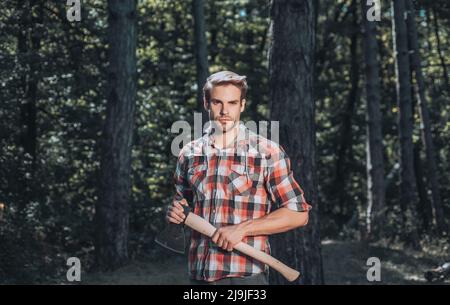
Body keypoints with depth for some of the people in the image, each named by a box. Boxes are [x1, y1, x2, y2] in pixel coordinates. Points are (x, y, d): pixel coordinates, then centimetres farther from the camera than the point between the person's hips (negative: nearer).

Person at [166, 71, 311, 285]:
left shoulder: (267, 153, -4)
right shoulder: (189, 154, 9)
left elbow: (298, 214, -5)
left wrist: (242, 229, -14)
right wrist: (175, 213, 0)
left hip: (246, 275, -4)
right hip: (199, 273, 4)